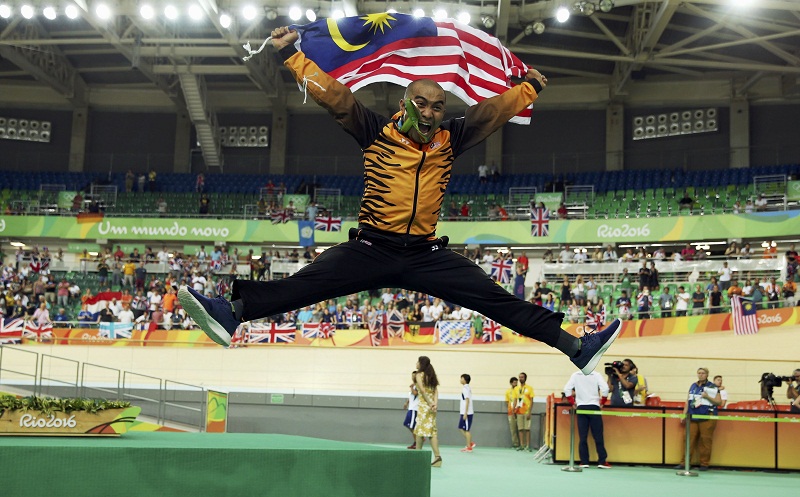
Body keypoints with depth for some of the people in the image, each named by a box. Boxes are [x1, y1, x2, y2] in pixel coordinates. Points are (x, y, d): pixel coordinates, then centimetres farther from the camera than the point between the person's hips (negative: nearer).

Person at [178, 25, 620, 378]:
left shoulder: (450, 139, 12)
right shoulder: (376, 132, 5)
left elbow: (492, 110, 23)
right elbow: (332, 93, 4)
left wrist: (529, 88, 25)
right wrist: (290, 55, 2)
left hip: (427, 255, 2)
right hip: (372, 249, -2)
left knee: (496, 299, -6)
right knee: (306, 282, -20)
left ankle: (575, 347, -8)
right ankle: (232, 312, -35)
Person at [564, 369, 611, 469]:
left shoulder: (575, 375, 3)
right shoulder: (596, 374, -2)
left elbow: (567, 389, -2)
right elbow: (605, 388, -11)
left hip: (581, 407, 2)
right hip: (594, 406, -1)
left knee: (582, 436, 4)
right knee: (598, 435, 3)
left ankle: (584, 461, 3)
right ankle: (602, 461, 3)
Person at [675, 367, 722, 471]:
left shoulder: (712, 387, 2)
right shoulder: (693, 386, 15)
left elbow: (719, 402, -1)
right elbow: (688, 401, 18)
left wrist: (707, 397, -15)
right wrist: (684, 415, 13)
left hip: (707, 418, -4)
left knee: (705, 441, -2)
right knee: (689, 440, 2)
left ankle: (704, 464, 7)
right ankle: (684, 463, 4)